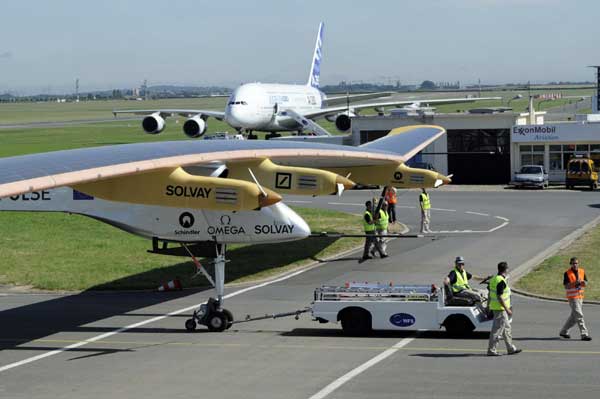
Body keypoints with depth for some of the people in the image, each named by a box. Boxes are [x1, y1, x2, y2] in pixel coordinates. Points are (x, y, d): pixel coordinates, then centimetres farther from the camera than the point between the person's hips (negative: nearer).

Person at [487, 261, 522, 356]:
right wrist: (507, 309, -19)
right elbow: (499, 297, -24)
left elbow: (490, 294, 17)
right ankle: (491, 350, -2)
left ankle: (511, 348, 23)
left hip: (495, 306, 10)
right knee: (497, 330, -5)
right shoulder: (501, 281, -20)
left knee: (507, 328, 16)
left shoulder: (494, 279, 11)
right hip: (500, 308, -10)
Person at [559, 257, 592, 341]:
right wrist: (574, 283, -27)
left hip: (580, 296, 6)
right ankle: (584, 334, -12)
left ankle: (563, 331, 28)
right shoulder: (567, 273, -10)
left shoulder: (582, 271, 6)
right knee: (579, 316, -12)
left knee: (574, 316, 14)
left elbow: (585, 283, 8)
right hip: (572, 297, -6)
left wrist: (583, 282, -16)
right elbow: (566, 286, -12)